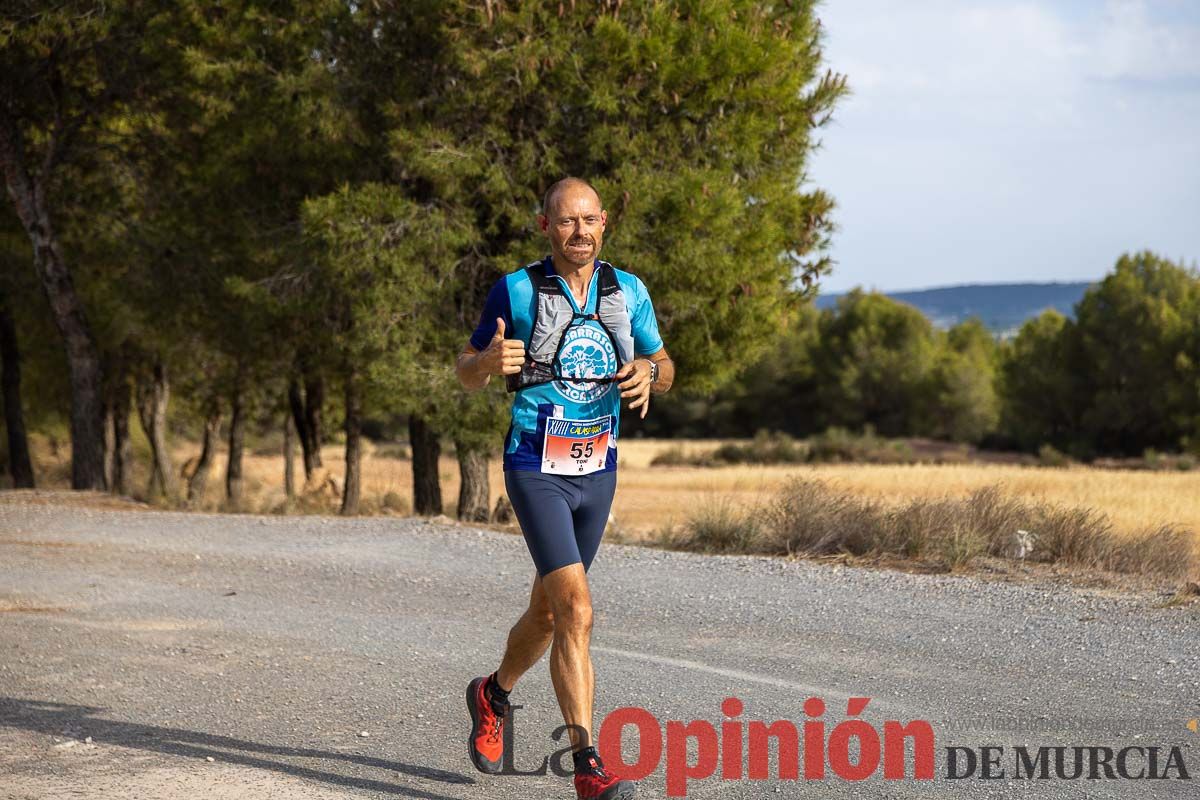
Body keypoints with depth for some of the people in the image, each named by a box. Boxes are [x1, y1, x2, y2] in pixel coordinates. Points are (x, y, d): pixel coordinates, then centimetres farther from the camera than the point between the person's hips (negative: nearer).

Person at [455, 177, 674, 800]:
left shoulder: (629, 292, 4)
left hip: (598, 471, 5)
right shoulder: (516, 290, -7)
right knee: (576, 611, -18)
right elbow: (467, 375, 1)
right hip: (536, 470, -5)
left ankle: (493, 695, 47)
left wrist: (649, 373, -11)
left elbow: (663, 367, 14)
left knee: (548, 612, 18)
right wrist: (490, 360, -22)